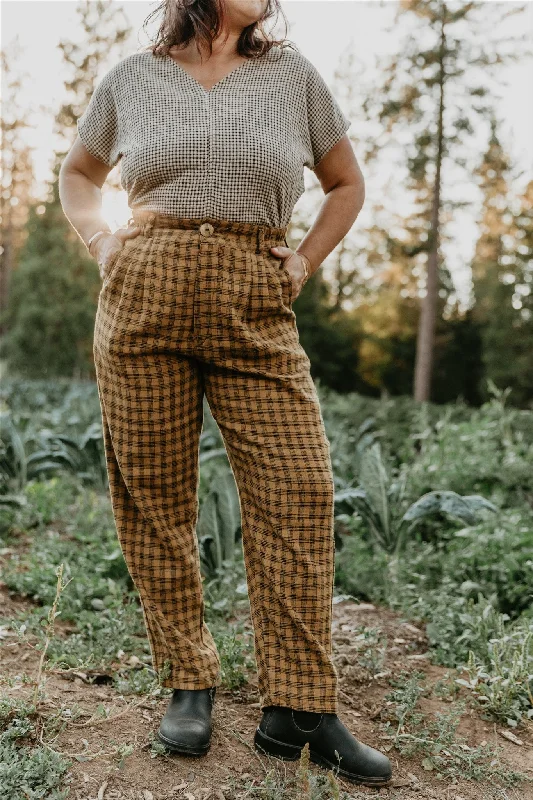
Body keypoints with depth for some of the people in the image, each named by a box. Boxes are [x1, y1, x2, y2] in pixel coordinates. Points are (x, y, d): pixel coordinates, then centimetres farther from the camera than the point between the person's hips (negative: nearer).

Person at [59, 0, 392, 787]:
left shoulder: (294, 75, 15)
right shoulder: (132, 77, 15)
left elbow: (347, 184, 22)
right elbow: (78, 173, 28)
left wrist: (305, 261, 7)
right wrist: (102, 242, 8)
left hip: (257, 313, 0)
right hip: (144, 298, 1)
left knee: (299, 492, -10)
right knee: (155, 499, 0)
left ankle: (299, 708, 2)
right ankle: (189, 686, 16)